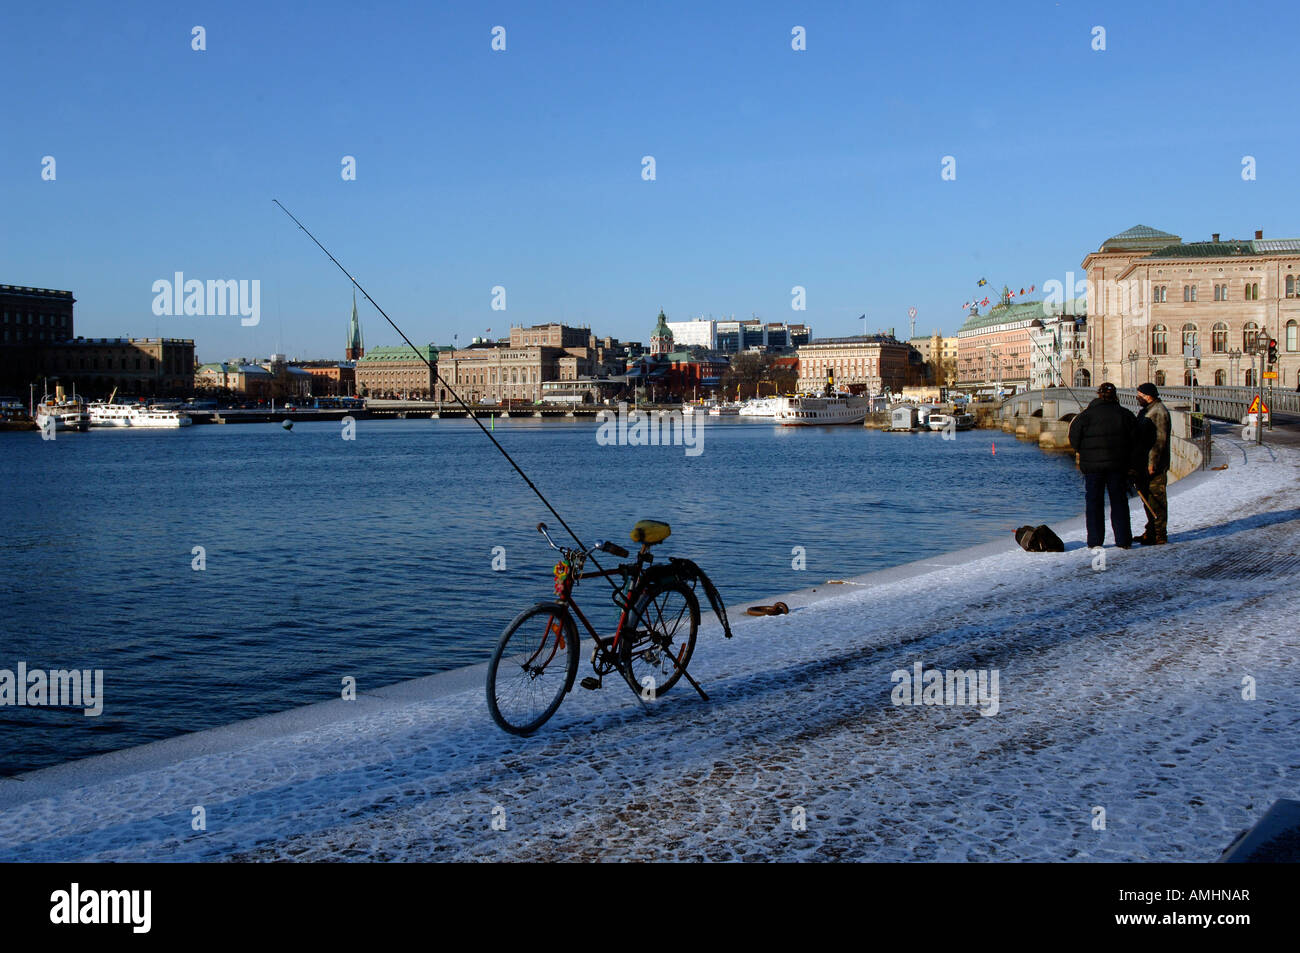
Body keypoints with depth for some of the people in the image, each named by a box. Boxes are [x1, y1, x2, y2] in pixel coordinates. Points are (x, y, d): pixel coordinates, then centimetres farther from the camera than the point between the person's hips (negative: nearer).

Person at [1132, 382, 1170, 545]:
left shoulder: (1159, 411, -14)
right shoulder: (1145, 411, 18)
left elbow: (1160, 440, -20)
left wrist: (1152, 463, -23)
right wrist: (1136, 463, 21)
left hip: (1155, 465, -10)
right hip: (1144, 464, 10)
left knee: (1156, 499, -7)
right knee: (1148, 499, 15)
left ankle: (1159, 535, -5)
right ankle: (1151, 532, 23)